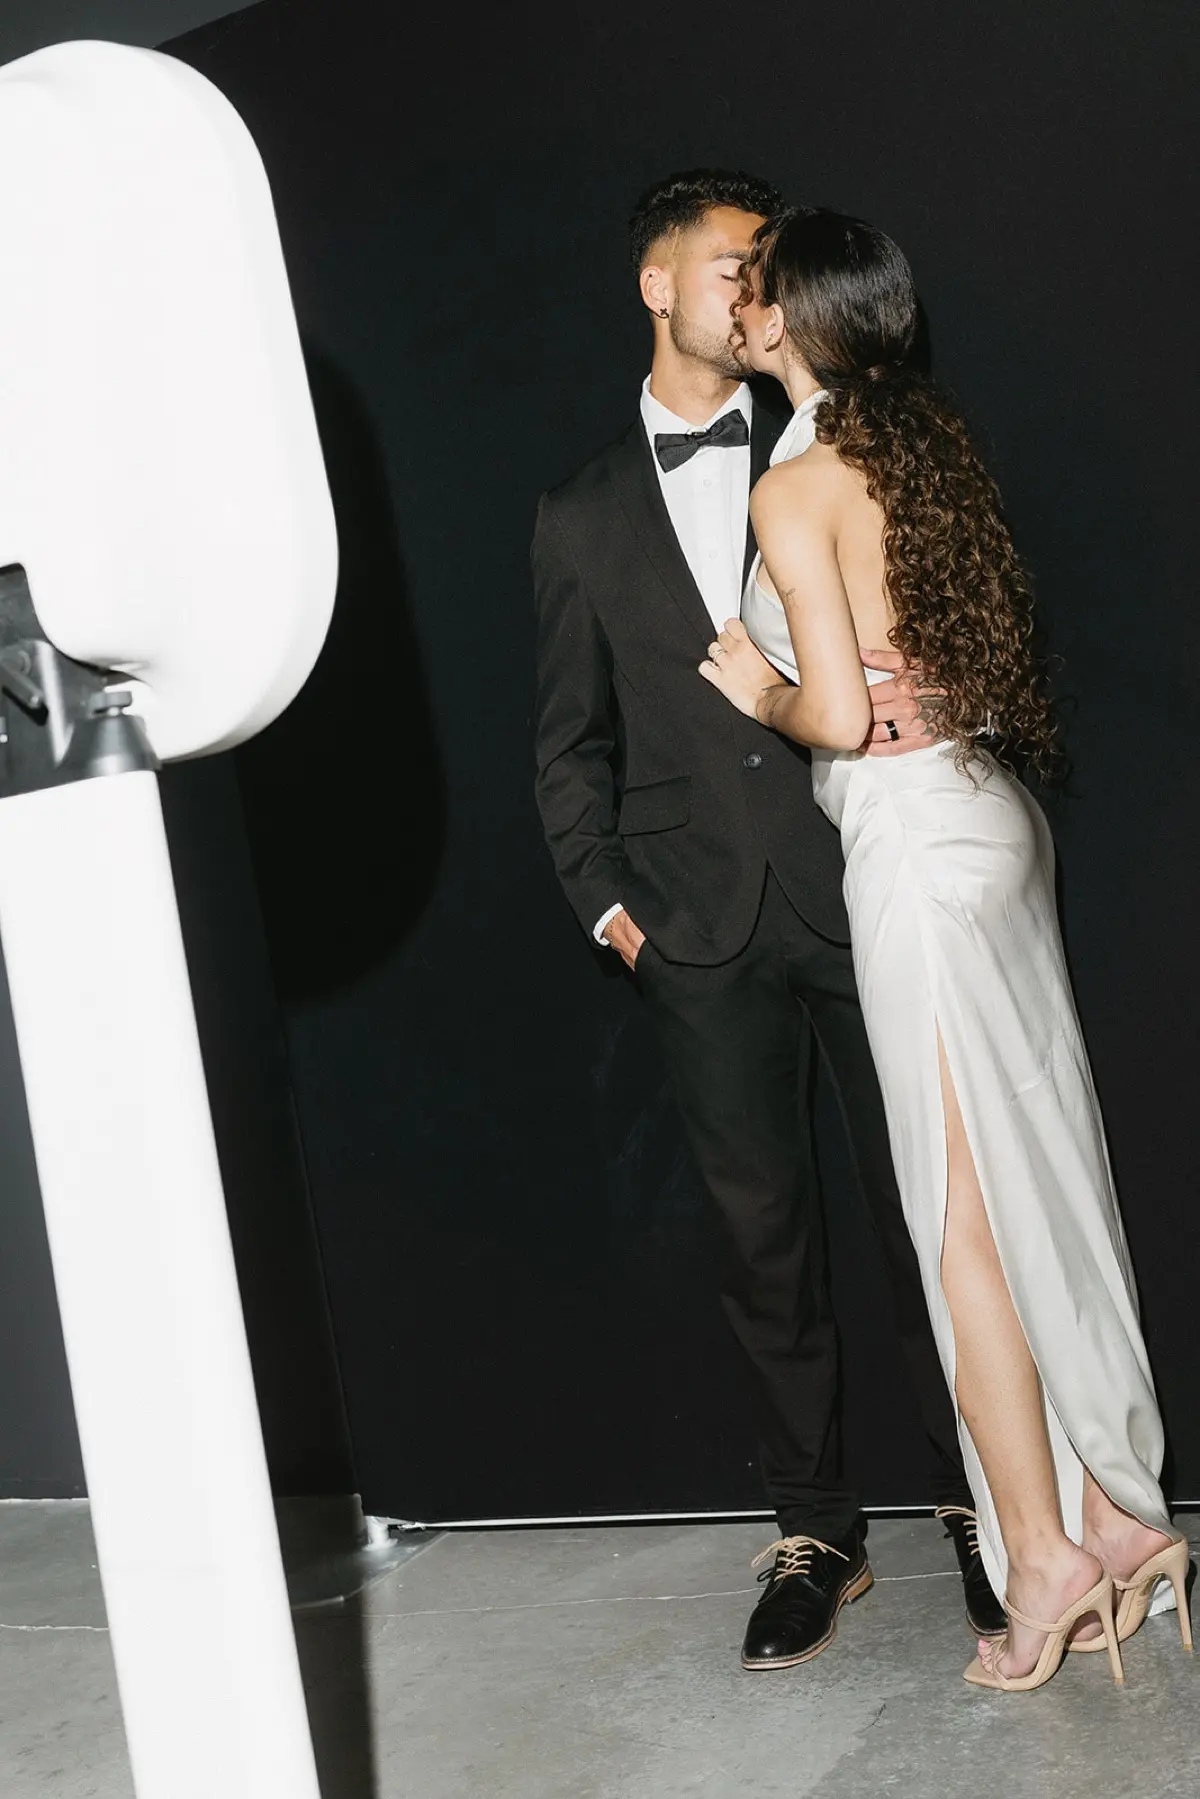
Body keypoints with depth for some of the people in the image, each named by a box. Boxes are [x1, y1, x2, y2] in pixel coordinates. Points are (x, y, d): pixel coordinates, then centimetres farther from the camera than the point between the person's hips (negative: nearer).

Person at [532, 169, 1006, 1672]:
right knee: (764, 1236, 7)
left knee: (921, 1209, 4)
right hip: (705, 930, 1)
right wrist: (605, 899, 3)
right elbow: (571, 744, 13)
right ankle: (816, 1533, 20)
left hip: (861, 887, -1)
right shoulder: (582, 517, 11)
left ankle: (974, 1498, 20)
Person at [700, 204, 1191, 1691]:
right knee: (1039, 1180, 12)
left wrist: (758, 688, 2)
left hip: (914, 844, -8)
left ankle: (1043, 1554, 8)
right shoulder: (921, 443, 12)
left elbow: (839, 715, -17)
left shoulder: (796, 486, -11)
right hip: (991, 813, 8)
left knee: (963, 1217, 0)